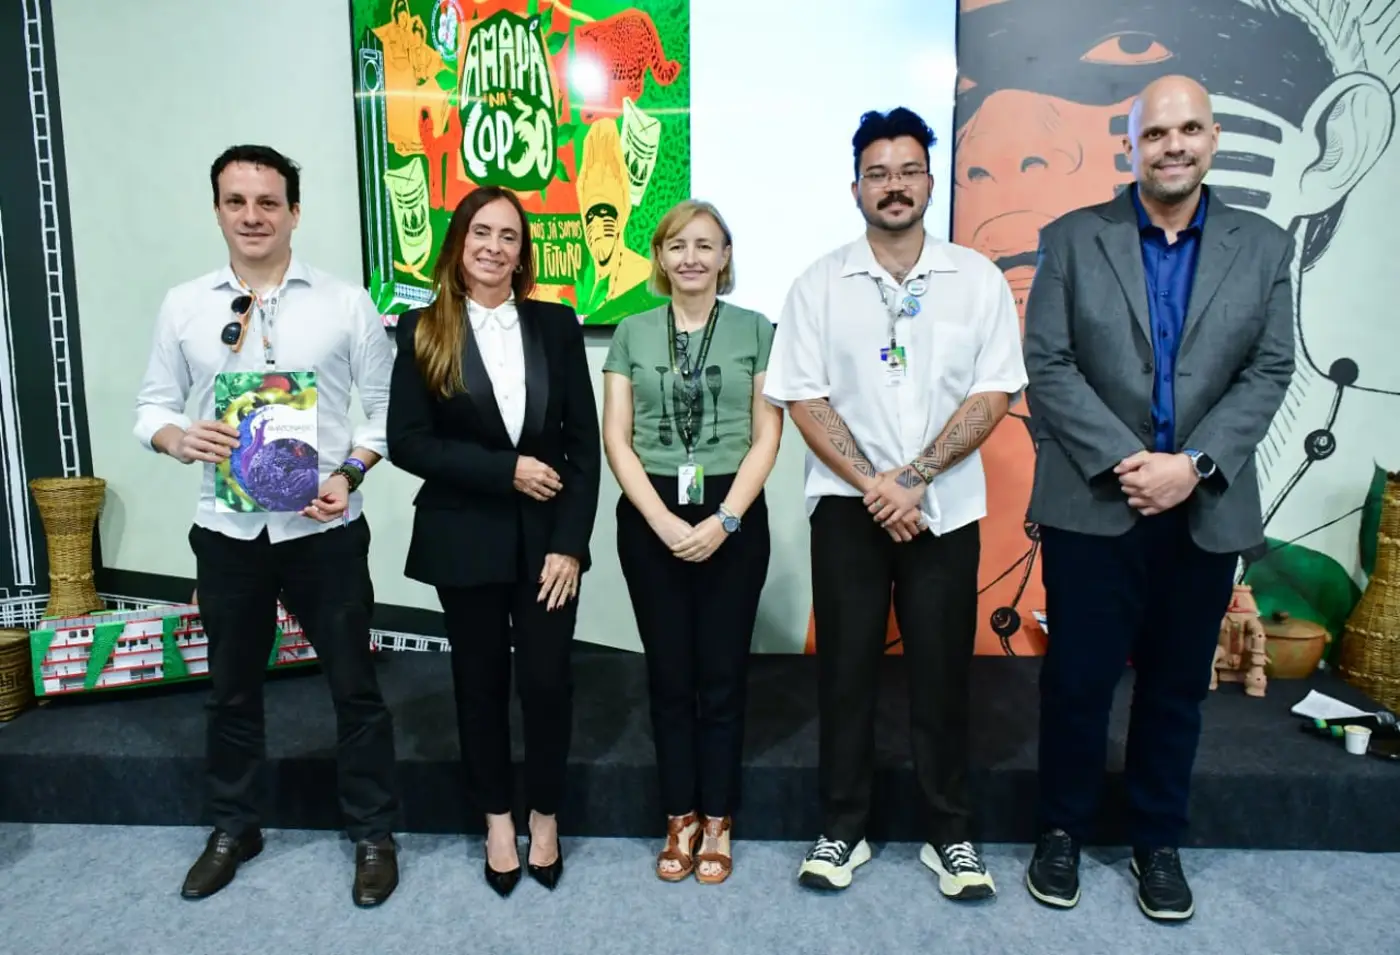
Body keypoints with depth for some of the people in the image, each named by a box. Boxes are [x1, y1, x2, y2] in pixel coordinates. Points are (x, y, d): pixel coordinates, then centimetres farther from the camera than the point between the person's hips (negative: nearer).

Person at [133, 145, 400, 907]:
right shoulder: (183, 306, 4)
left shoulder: (345, 304, -3)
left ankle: (373, 835, 25)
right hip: (226, 531, 3)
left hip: (323, 529, -2)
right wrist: (179, 438, -15)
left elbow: (387, 407, -2)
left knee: (354, 686, 7)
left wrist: (351, 473, -17)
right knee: (231, 688, 18)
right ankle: (233, 828, 39)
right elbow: (152, 406, 8)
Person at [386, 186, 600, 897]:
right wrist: (505, 471, -15)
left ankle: (545, 815, 28)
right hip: (463, 539, 0)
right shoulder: (422, 331, -1)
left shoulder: (556, 325, 2)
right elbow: (406, 443, -7)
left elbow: (584, 443, -1)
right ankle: (497, 819, 33)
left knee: (546, 680, 4)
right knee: (480, 681, 12)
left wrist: (570, 543, -8)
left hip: (547, 536, 1)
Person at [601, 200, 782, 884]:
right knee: (669, 674, 9)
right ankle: (680, 819, 24)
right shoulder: (632, 333, 6)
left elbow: (766, 437, -1)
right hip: (650, 519, 1)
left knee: (723, 674, 6)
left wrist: (723, 520, -12)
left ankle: (717, 821, 22)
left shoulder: (754, 330, 3)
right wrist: (663, 521, -10)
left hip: (734, 517, -1)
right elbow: (616, 439, 1)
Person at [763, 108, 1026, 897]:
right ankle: (843, 829, 23)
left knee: (943, 672, 7)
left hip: (944, 508, 0)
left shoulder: (977, 278, 2)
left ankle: (952, 836, 24)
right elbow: (803, 398, -3)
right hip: (847, 505, 0)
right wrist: (872, 483, -12)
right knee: (846, 668, 7)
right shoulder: (821, 283, 2)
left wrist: (914, 478, -13)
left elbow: (994, 394, -3)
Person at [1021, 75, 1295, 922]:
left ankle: (1160, 842, 31)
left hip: (1208, 509, 2)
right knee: (1079, 679, 5)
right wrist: (1124, 460, -15)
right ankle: (1064, 830, 26)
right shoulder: (1073, 240, 1)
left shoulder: (1264, 247, 7)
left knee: (1178, 685, 13)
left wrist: (1194, 464, -13)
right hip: (1093, 503, -2)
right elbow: (1048, 366, -6)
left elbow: (1269, 374, 1)